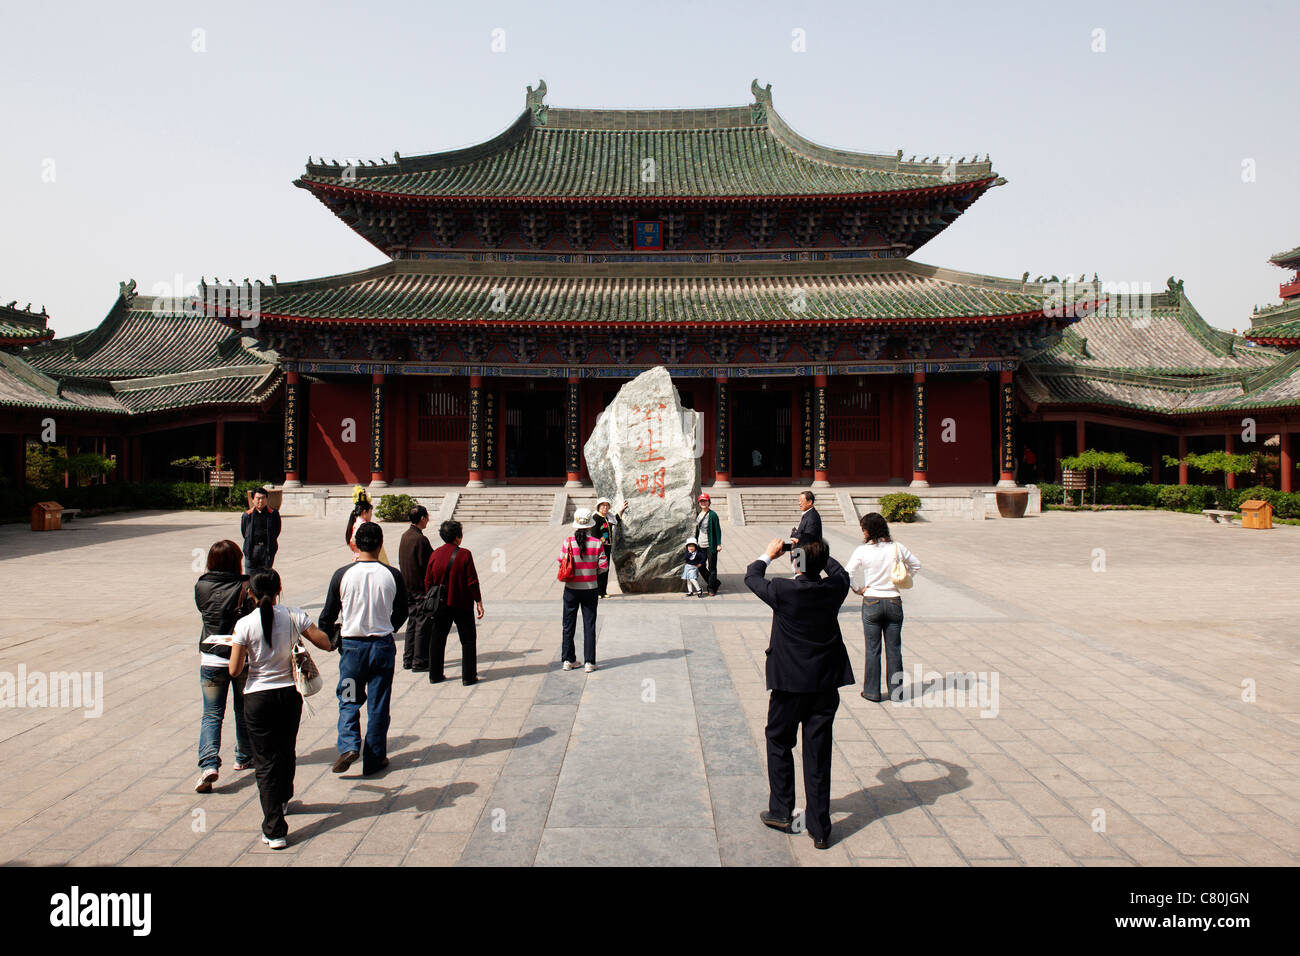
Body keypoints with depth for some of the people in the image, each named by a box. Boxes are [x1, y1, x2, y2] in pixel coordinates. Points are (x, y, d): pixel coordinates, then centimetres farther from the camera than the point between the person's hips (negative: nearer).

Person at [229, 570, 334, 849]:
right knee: (287, 751, 25)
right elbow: (325, 643, -4)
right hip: (290, 694, 3)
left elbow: (234, 670, -10)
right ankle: (283, 800, 50)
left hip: (258, 698, -2)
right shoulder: (293, 616, -8)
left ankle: (275, 830, 1)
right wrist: (306, 627, 13)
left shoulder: (245, 624, -12)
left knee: (266, 762, 4)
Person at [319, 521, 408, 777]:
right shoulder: (392, 576, -7)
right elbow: (401, 613, 6)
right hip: (383, 645, 1)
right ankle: (374, 759, 16)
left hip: (352, 645, 0)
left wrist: (328, 638, 20)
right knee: (378, 705, 10)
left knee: (348, 700, 16)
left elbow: (328, 614, 1)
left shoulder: (343, 574, -9)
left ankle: (348, 745, -4)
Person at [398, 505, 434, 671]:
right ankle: (420, 662, 2)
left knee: (412, 621, 16)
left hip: (408, 586, 9)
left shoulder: (405, 536, 8)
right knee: (423, 623, -1)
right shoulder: (420, 539, -19)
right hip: (421, 587, -9)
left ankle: (408, 659, 20)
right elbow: (427, 564, -20)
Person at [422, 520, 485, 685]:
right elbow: (472, 581, -12)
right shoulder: (465, 554, -12)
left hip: (440, 605, 4)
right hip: (462, 605, -4)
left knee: (437, 640, 15)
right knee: (468, 640, 7)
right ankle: (468, 676, 6)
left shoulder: (435, 555, 0)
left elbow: (427, 582, 4)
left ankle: (435, 675, 19)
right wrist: (478, 601, -3)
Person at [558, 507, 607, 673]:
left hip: (571, 589, 0)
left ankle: (568, 660, 18)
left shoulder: (568, 542, -10)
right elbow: (604, 566, -7)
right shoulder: (596, 543, -9)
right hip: (590, 589, 0)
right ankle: (589, 662, 9)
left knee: (568, 625, 13)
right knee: (589, 626, 7)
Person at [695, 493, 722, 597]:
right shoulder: (698, 515, 11)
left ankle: (712, 589, 10)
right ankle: (716, 583, 25)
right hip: (701, 545, 7)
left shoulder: (713, 514, -9)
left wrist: (719, 544, -12)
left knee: (712, 568, 0)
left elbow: (718, 529, -9)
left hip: (711, 545, -7)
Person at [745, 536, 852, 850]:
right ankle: (820, 830, 14)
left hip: (790, 683, -3)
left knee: (779, 744, 18)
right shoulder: (834, 589, -8)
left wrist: (769, 554, 19)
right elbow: (839, 571, 17)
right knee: (818, 755, 8)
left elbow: (751, 577, 3)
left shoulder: (782, 591, -17)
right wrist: (816, 552, 24)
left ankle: (781, 813, 24)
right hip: (826, 683, 3)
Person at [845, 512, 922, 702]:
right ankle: (896, 690, 19)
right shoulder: (897, 548, -3)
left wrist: (857, 590, 0)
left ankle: (872, 691, 15)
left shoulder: (862, 551, -11)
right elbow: (916, 564, 12)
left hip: (871, 603, -2)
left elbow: (847, 574, -13)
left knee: (872, 649, 8)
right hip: (894, 601, 2)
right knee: (894, 649, 11)